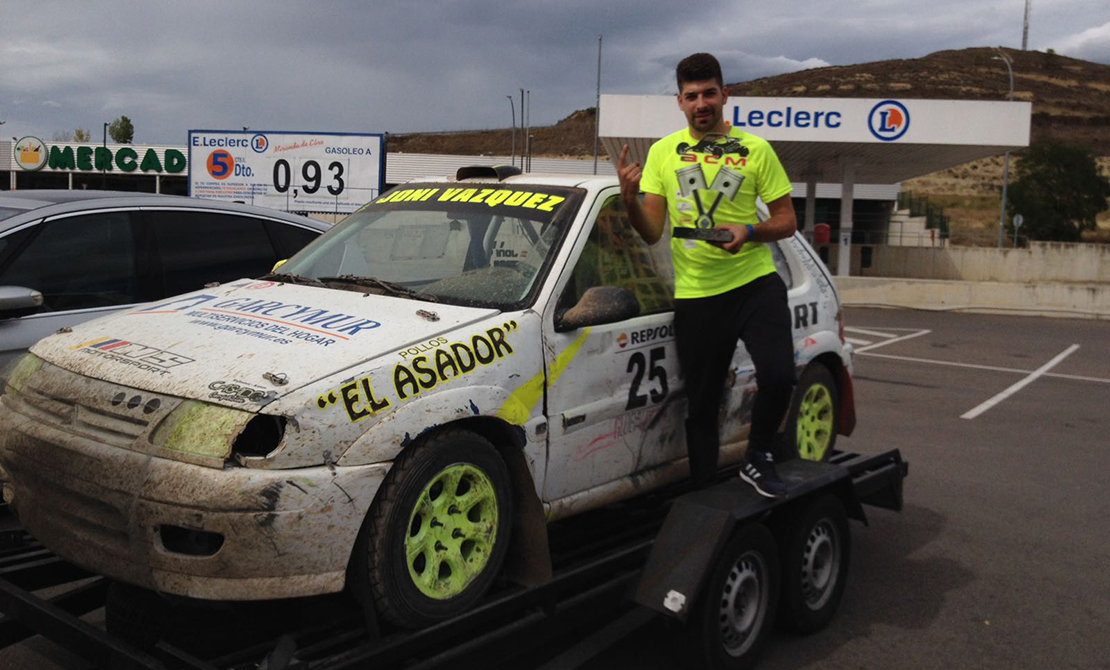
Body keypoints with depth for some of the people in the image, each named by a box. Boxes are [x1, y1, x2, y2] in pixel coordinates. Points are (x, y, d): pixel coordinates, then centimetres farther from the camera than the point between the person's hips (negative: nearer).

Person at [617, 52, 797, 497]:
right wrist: (629, 198, -19)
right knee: (701, 406, 9)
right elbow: (651, 232, 0)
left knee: (778, 376, -21)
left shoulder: (755, 150, 3)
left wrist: (749, 231, -14)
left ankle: (758, 459, 7)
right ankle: (703, 492, 27)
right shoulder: (663, 153, 6)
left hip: (755, 283, -1)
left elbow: (787, 220, 5)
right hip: (694, 296, 1)